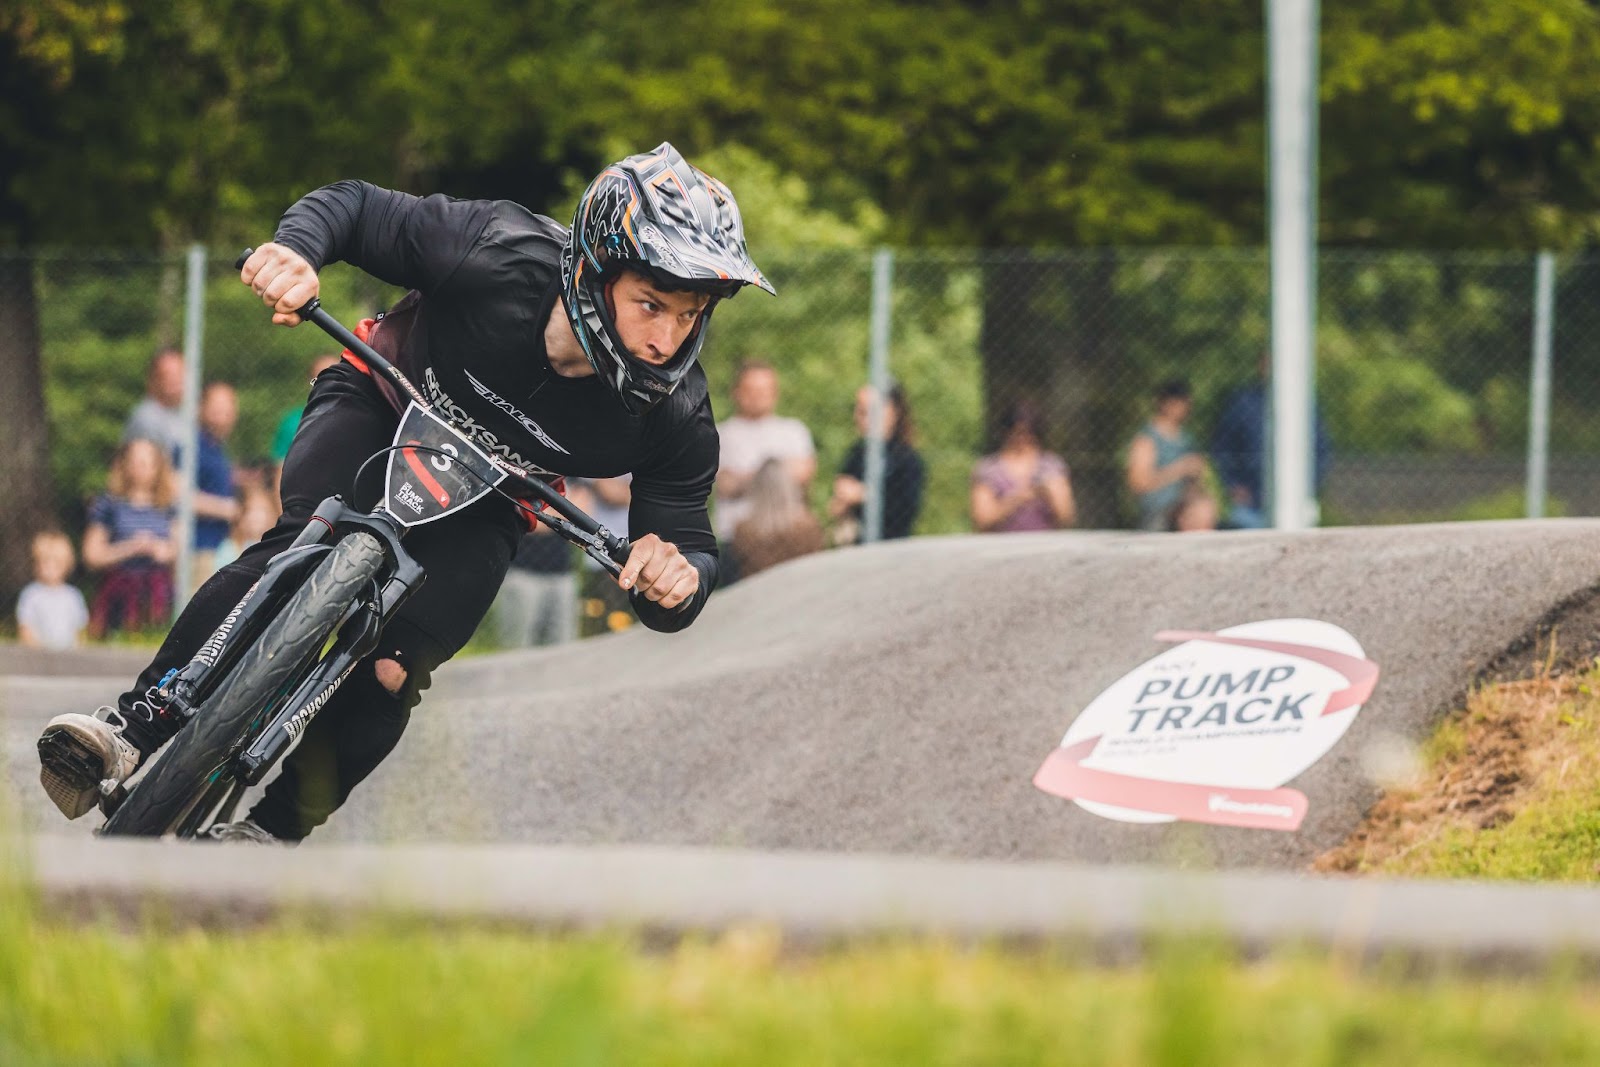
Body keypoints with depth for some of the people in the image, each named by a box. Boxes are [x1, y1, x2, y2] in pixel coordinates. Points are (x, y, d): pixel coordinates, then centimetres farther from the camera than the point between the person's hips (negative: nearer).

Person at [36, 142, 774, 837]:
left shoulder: (674, 416, -30)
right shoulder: (499, 258, -35)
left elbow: (686, 536, -20)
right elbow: (355, 207, -21)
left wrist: (677, 578, -45)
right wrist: (295, 251, -44)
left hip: (480, 505, 2)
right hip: (383, 408, -2)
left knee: (391, 673, -18)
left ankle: (269, 829, -2)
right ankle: (134, 726, -27)